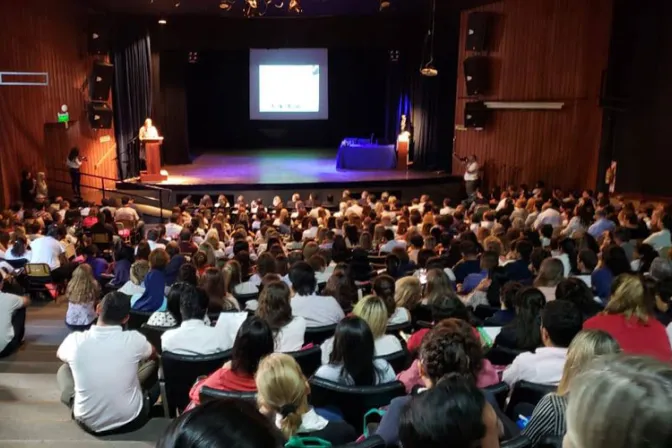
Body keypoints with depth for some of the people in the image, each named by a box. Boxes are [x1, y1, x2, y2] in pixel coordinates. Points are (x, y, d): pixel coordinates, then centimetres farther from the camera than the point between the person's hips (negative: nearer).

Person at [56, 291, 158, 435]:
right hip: (131, 420, -1)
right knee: (154, 364, 19)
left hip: (89, 423, 1)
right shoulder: (134, 339, -16)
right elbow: (154, 354, 10)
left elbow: (59, 354, 14)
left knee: (64, 369, 23)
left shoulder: (76, 340, -14)